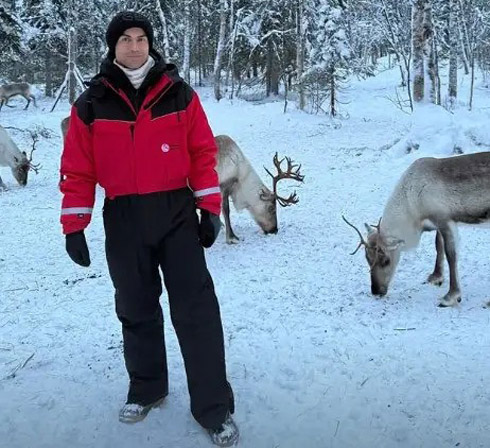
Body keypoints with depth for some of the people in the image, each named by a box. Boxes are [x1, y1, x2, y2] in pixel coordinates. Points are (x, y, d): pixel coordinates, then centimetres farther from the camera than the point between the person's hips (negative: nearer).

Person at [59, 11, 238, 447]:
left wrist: (210, 208, -2)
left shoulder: (179, 94, 1)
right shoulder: (92, 103, 1)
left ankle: (214, 409, 3)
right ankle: (146, 388, 32)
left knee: (196, 309, -4)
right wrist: (74, 226, -2)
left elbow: (203, 153, 3)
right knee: (136, 310, 13)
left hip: (177, 213, -1)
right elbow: (78, 170, 2)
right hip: (123, 220, 1)